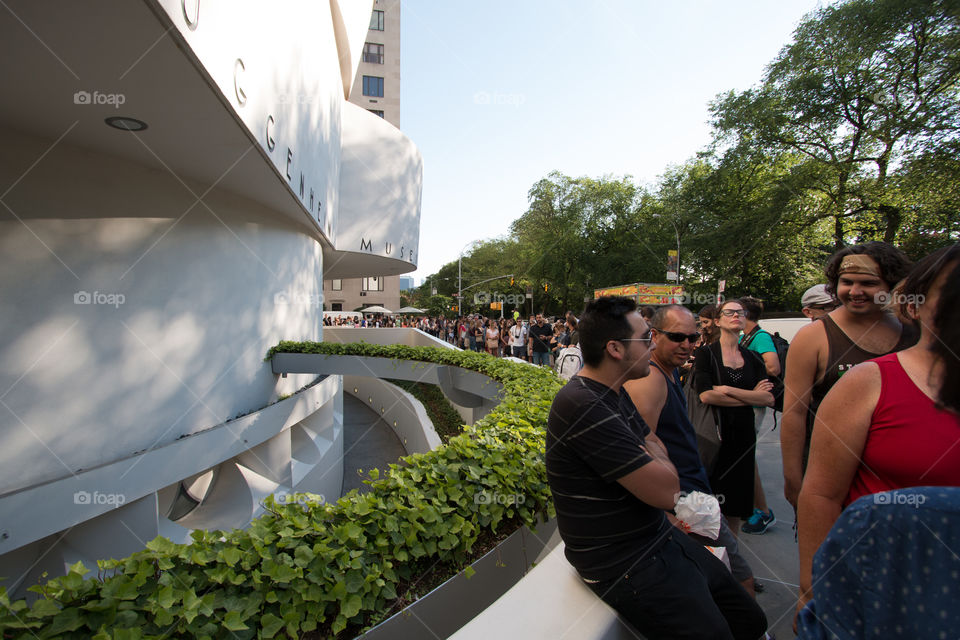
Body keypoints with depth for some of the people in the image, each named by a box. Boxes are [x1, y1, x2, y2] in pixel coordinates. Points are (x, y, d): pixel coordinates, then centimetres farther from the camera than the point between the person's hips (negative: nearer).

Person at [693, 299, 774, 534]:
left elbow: (769, 398, -2)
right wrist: (751, 396, -8)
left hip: (743, 434, 4)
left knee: (736, 505, 11)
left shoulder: (752, 358, 10)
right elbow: (705, 395, -16)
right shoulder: (706, 353, -2)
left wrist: (728, 390, -12)